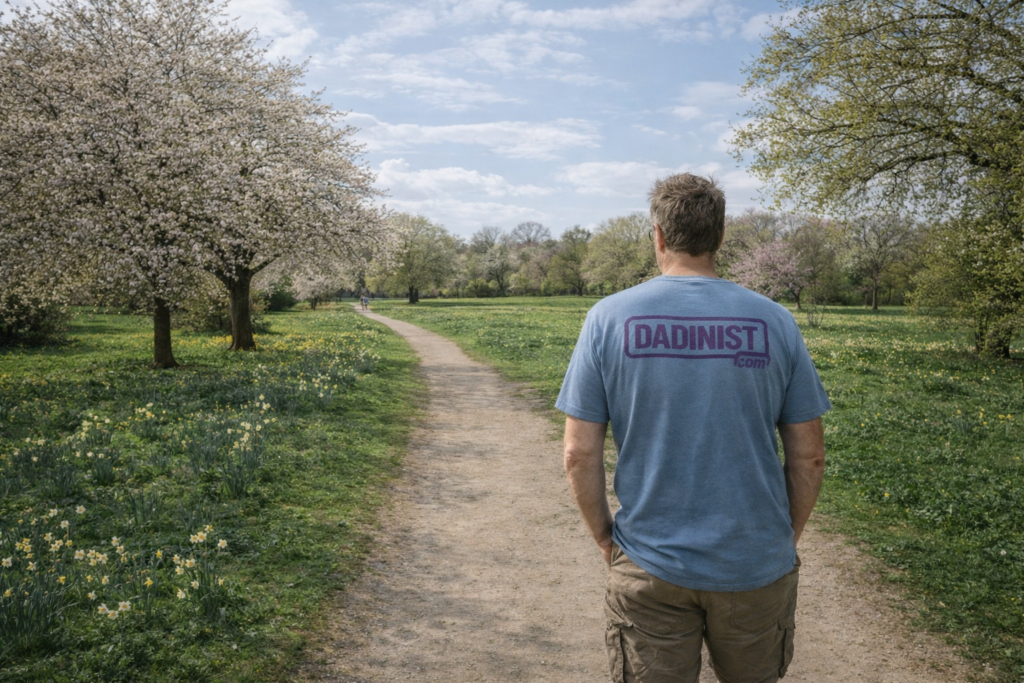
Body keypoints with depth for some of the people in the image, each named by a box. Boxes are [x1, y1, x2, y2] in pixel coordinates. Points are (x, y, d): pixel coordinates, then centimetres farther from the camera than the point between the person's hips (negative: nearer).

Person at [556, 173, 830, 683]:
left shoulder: (609, 319, -7)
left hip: (651, 567, -1)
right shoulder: (773, 322, -3)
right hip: (756, 564, 2)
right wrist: (786, 538, 14)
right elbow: (809, 456, 0)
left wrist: (605, 539, 5)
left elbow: (580, 455, -8)